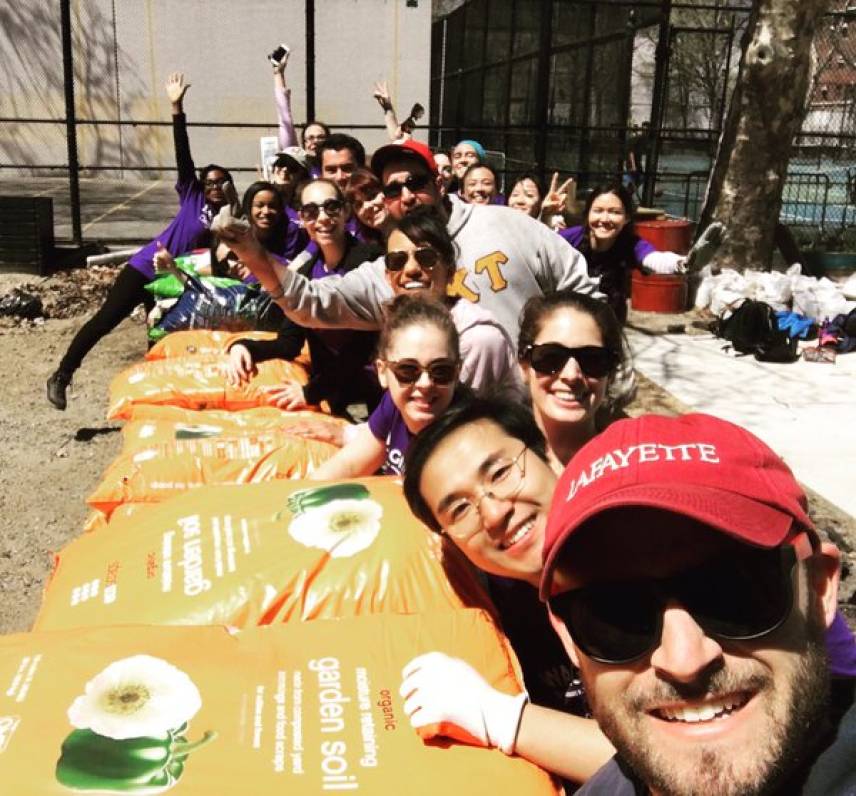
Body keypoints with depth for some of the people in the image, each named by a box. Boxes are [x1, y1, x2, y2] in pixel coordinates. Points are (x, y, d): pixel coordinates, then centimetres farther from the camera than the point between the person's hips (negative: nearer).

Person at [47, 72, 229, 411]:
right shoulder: (192, 197, -2)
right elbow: (183, 154, -10)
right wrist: (177, 108, -17)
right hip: (146, 267, -3)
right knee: (105, 319, -6)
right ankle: (61, 375, 3)